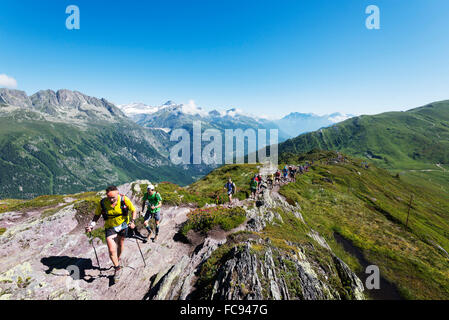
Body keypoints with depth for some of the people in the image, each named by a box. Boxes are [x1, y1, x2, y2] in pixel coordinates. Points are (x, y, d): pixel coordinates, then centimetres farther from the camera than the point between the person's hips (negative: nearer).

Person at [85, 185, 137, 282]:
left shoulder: (124, 200, -25)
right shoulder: (102, 203, -21)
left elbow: (133, 210, -12)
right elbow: (97, 215, -3)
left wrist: (132, 221, -24)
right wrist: (91, 225, -17)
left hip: (123, 225, 0)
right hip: (110, 227, 0)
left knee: (120, 244, 20)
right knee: (111, 250, -8)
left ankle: (118, 259, 50)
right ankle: (118, 268, 16)